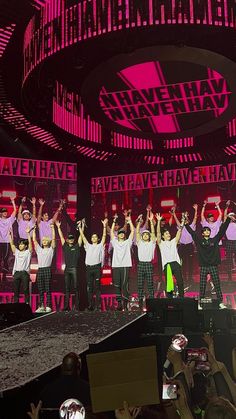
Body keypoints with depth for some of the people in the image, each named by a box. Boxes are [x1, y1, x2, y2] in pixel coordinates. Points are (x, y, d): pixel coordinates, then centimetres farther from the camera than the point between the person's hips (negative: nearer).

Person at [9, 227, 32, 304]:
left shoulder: (28, 252, 5)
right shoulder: (16, 252, 17)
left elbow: (30, 242, -6)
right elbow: (12, 244, 13)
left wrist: (28, 233, -14)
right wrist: (10, 235, 6)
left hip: (24, 273, -5)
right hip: (16, 273, 5)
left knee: (26, 290, -3)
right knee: (15, 290, 6)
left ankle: (27, 304, 0)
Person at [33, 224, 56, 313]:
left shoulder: (51, 249, 9)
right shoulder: (39, 250, 19)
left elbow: (53, 239, 2)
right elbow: (34, 240, 16)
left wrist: (52, 228, 0)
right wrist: (34, 230, 15)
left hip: (47, 269, -4)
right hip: (40, 270, 4)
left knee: (48, 290, -4)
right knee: (40, 290, 4)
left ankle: (48, 306, -2)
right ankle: (41, 306, 8)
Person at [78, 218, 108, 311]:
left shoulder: (100, 246, 10)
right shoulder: (88, 246, 18)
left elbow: (104, 236, 1)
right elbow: (83, 237, 14)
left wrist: (104, 226, -8)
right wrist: (80, 227, 7)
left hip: (97, 267, -3)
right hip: (89, 268, 3)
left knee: (97, 287, -2)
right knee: (89, 287, 4)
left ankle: (98, 305, 1)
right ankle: (90, 305, 10)